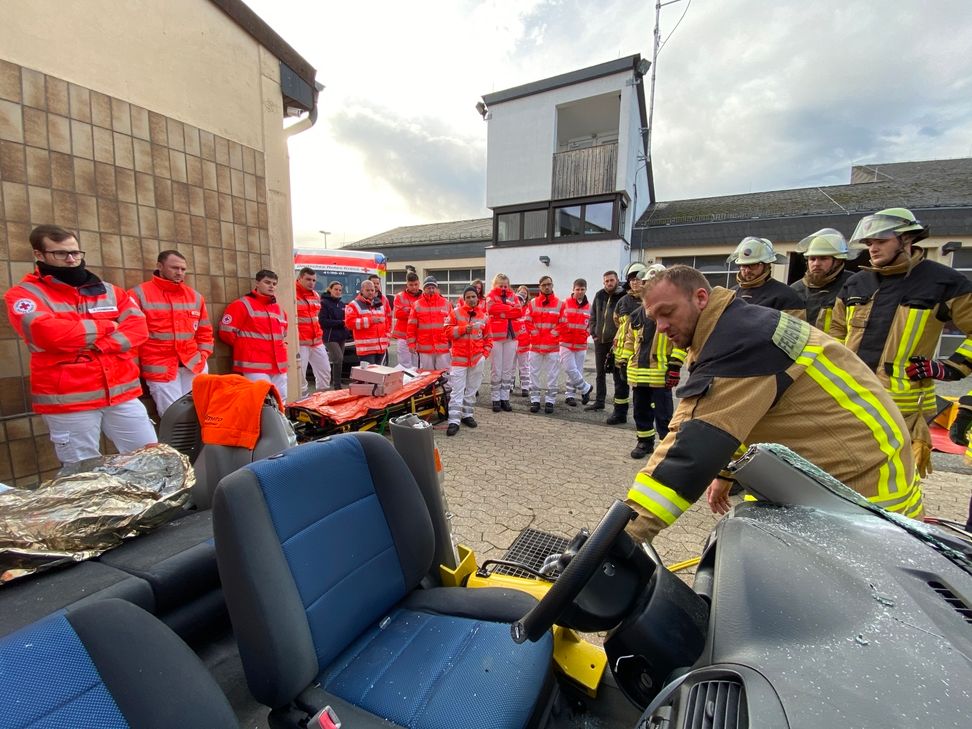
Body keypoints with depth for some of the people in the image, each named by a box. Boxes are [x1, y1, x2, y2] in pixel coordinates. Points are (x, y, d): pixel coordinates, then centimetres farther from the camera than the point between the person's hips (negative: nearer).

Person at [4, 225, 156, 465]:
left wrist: (96, 346, -16)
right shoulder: (24, 294, 2)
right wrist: (105, 326, -7)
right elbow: (47, 333, -18)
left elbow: (138, 328, -2)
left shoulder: (110, 291, 11)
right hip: (67, 402, -3)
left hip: (122, 394, 3)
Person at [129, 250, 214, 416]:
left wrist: (203, 355, 6)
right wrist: (135, 364, -4)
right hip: (161, 369, -4)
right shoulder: (139, 294, -1)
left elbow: (205, 331, 17)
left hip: (195, 366, 4)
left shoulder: (195, 296, 12)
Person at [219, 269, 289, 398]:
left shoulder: (278, 308, 17)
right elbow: (226, 332, -7)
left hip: (279, 366, 7)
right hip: (255, 366, -7)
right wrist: (245, 346, 2)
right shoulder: (242, 305, -3)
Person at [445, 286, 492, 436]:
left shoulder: (483, 316, 8)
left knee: (472, 389, 11)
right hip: (459, 357, -3)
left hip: (477, 358, 3)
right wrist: (465, 328, -15)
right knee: (457, 391, -5)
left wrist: (485, 353, 2)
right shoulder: (456, 312, 0)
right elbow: (449, 331, -5)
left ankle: (467, 415, 26)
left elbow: (488, 337, 13)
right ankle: (454, 421, -3)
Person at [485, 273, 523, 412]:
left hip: (511, 335, 4)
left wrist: (502, 312, -11)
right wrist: (510, 308, -7)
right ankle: (496, 399, 8)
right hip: (496, 336, -3)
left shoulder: (512, 296, 14)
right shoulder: (491, 296, 5)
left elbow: (519, 311, -1)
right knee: (496, 370, 0)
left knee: (508, 370, 6)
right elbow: (492, 308, -16)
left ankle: (505, 398, 14)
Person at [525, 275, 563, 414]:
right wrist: (535, 333, -6)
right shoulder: (532, 303, 6)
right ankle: (535, 400, 13)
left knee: (552, 375, 2)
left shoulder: (560, 304, 2)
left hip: (553, 345, -1)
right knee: (534, 373, 4)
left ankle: (550, 401, 11)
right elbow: (527, 321, 3)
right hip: (535, 345, 1)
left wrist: (553, 334, -8)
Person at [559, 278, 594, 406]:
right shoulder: (566, 304, -3)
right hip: (566, 343, -3)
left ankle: (569, 394, 20)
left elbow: (590, 324, 12)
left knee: (577, 370, 7)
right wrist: (565, 333, -9)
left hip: (581, 344, 3)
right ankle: (586, 388, 14)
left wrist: (586, 334, -1)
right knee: (570, 369, -7)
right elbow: (560, 322, -2)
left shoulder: (589, 307, 5)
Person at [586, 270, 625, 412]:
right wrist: (593, 333, 5)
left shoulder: (624, 297, -7)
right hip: (599, 340, 5)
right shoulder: (599, 295, 7)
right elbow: (592, 316, 14)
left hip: (615, 342, -5)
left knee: (617, 374, 1)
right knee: (600, 373, 12)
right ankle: (599, 401, 22)